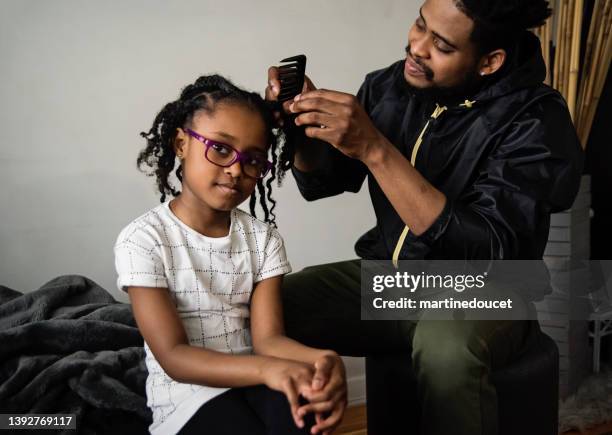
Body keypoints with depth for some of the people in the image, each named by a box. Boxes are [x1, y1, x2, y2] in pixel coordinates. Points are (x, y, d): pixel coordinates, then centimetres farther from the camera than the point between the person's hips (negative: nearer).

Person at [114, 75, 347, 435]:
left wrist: (320, 359, -29)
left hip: (252, 379, 3)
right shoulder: (143, 240, -9)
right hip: (189, 391, -3)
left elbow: (267, 338, -5)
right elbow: (174, 357, -16)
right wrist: (267, 369, -33)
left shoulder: (263, 238, 5)